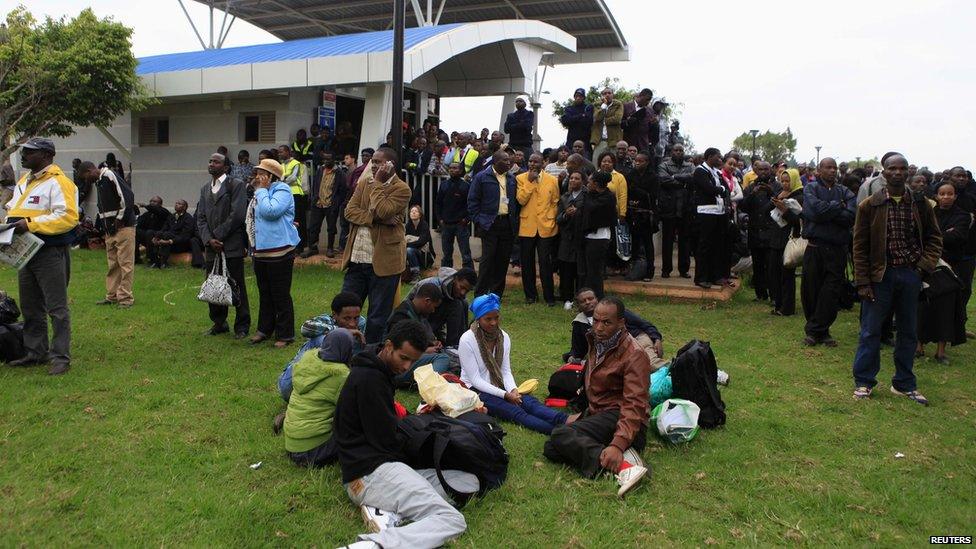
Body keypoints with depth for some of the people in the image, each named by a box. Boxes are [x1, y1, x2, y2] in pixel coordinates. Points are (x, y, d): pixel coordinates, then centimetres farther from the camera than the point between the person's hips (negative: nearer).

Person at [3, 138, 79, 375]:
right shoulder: (24, 180, 17)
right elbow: (13, 208, 28)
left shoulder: (58, 182, -13)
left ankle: (61, 357, 1)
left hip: (51, 255, -10)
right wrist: (11, 223, 6)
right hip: (26, 253, 10)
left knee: (56, 308, -4)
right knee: (30, 308, 16)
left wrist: (31, 224, -25)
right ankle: (35, 353, 27)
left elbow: (68, 216, -24)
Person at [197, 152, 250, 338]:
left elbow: (238, 215, -13)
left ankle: (242, 326, 11)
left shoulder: (236, 185, -3)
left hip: (232, 246, -6)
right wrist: (208, 239, -6)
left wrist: (218, 236, -11)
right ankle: (219, 323, 26)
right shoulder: (205, 189, 18)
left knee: (237, 287, 1)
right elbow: (200, 218, 11)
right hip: (211, 247, 6)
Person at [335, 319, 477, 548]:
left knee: (469, 481, 3)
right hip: (371, 471, -11)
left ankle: (389, 509, -10)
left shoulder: (375, 373, 17)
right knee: (453, 520, -20)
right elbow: (386, 439, -14)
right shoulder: (369, 379, -15)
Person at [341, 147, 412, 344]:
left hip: (383, 260, -6)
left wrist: (378, 183, -13)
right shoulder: (364, 182, 11)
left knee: (377, 317, 5)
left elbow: (382, 211, -22)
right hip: (357, 258, 6)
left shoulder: (402, 189, -7)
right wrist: (377, 219, -14)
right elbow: (349, 210, 0)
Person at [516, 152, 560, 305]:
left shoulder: (552, 180, 4)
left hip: (546, 227, -1)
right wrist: (530, 181, -13)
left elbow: (555, 203, 9)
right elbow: (521, 200, -10)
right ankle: (530, 294, 21)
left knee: (545, 263, -1)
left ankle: (549, 297, 9)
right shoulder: (521, 179, 2)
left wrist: (551, 220, 1)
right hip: (527, 227, 1)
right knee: (527, 263, 8)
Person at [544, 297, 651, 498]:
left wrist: (618, 445, -35)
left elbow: (634, 406, -23)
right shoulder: (595, 342, 12)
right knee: (551, 449, -14)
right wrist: (582, 416, 22)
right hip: (595, 413, 9)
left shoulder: (634, 355, -13)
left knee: (561, 435, -28)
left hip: (618, 418, -8)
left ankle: (622, 465, -36)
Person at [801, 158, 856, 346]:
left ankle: (814, 330, 7)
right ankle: (821, 331, 16)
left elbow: (851, 217, -5)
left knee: (831, 292, -2)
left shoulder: (845, 192, 12)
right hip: (815, 247, -2)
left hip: (837, 249, 2)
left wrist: (826, 211, -10)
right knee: (811, 290, 1)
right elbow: (815, 210, -13)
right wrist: (838, 206, -3)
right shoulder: (811, 188, 6)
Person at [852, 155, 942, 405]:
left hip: (911, 275, 3)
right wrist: (863, 282, -8)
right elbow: (860, 246, -4)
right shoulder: (869, 206, -4)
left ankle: (904, 384, 25)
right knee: (870, 330, 2)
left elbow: (934, 238, 12)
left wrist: (925, 264, -5)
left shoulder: (921, 205, 3)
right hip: (880, 274, -3)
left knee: (908, 332, 12)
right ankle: (863, 381, 15)